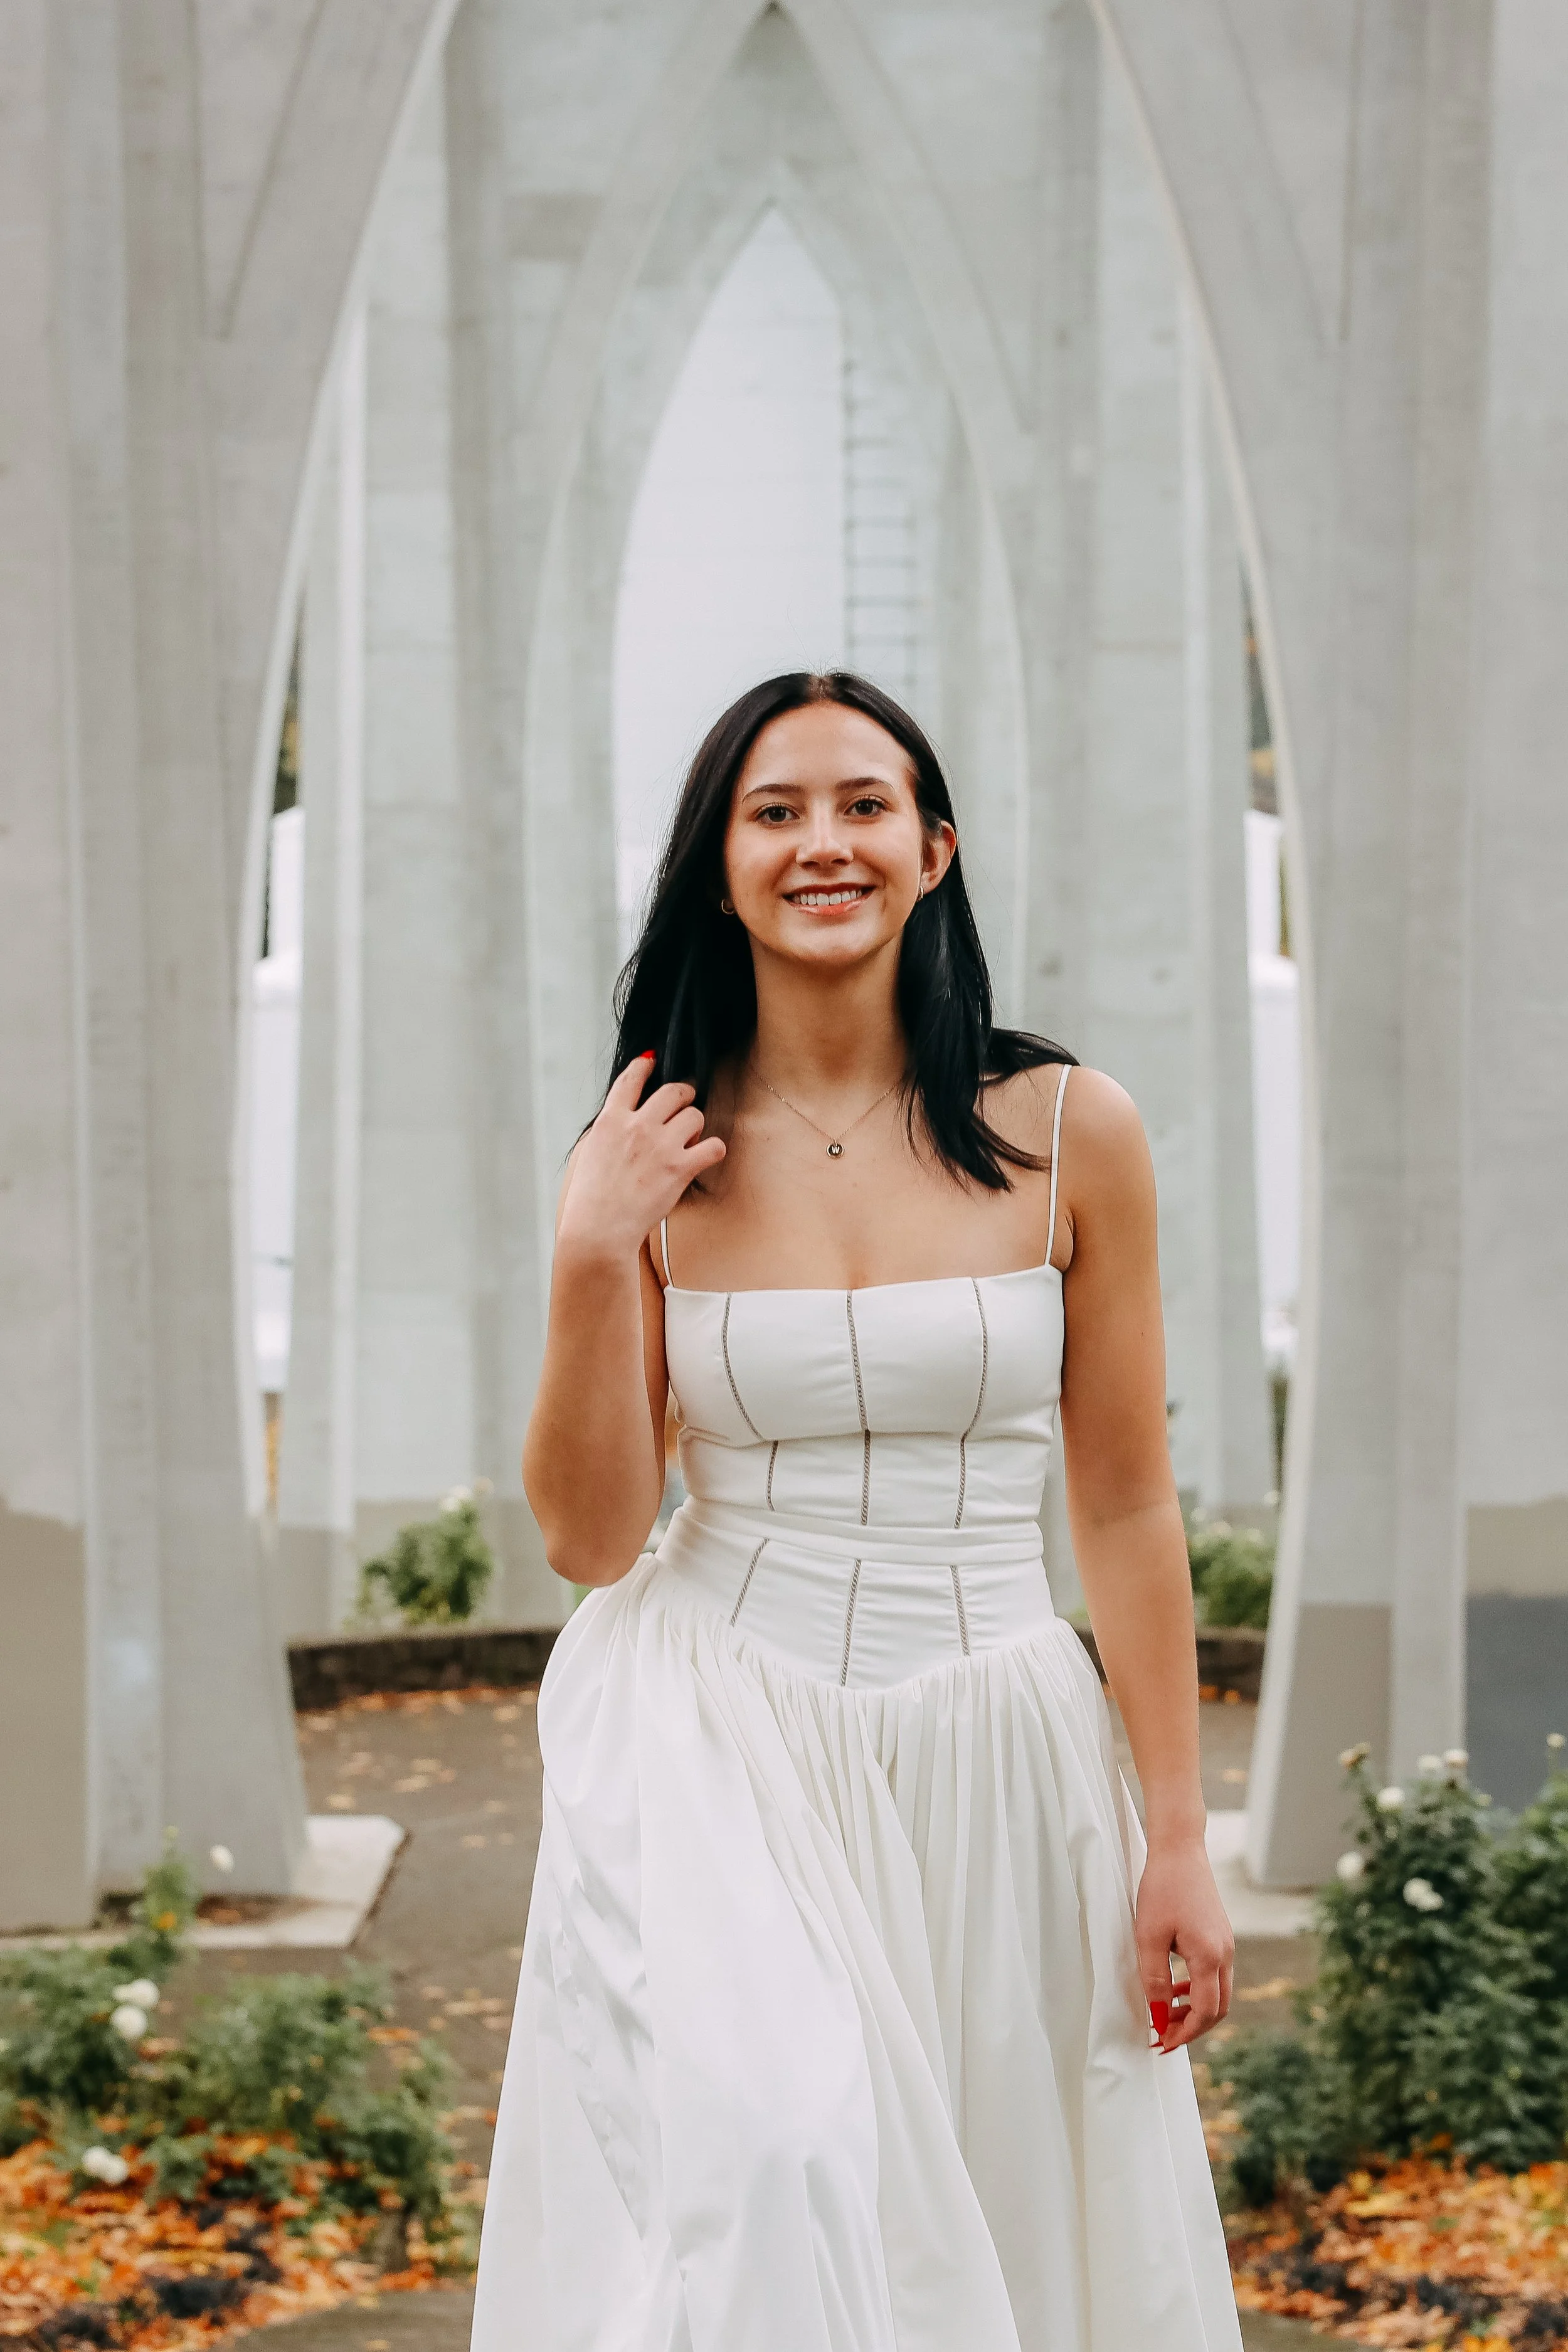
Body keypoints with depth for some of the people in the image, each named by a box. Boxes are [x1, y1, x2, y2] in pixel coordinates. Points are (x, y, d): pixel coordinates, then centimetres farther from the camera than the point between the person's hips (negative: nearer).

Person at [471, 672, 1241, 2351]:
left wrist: (1176, 1837, 2)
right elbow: (590, 1537, -1)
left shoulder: (1067, 1134, -1)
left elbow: (1126, 1507, 3)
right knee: (765, 2175, -19)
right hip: (723, 1758, -1)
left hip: (996, 1761, 1)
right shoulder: (656, 1162, 0)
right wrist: (591, 1258, -13)